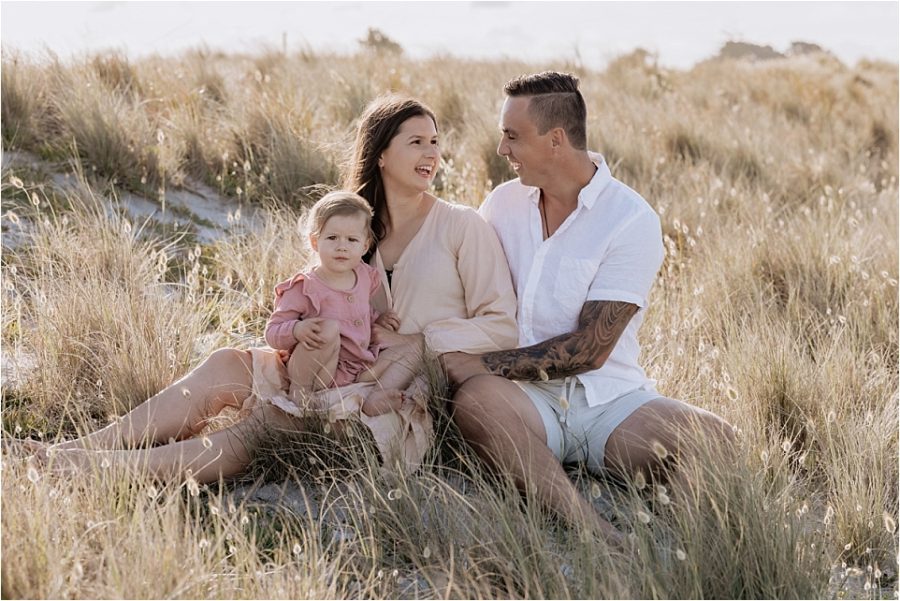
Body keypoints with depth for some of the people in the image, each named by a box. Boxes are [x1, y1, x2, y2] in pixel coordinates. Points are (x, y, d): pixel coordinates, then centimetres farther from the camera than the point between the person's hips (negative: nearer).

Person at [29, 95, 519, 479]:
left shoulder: (461, 226, -3)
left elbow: (501, 327, -6)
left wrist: (415, 341, -13)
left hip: (417, 400, -6)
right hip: (355, 376, 6)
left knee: (266, 424, -26)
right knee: (229, 366, -13)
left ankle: (102, 466, -29)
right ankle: (86, 448, -16)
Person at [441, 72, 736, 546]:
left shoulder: (632, 219, -7)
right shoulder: (502, 205, 9)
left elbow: (590, 349, -12)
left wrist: (486, 363, -15)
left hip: (610, 399, -2)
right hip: (526, 400, 2)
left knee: (714, 441, -28)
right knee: (475, 398, -35)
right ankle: (604, 540, -42)